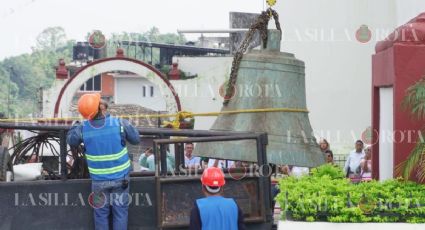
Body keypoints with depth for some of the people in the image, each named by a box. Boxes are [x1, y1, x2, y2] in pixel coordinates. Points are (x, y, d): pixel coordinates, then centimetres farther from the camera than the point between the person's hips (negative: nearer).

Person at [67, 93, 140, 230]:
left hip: (99, 179, 1)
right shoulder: (119, 124, -19)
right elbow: (136, 139, -4)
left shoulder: (83, 129, -16)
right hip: (120, 177, -1)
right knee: (120, 211, 12)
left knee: (101, 212, 15)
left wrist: (76, 124, 18)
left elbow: (71, 141, 5)